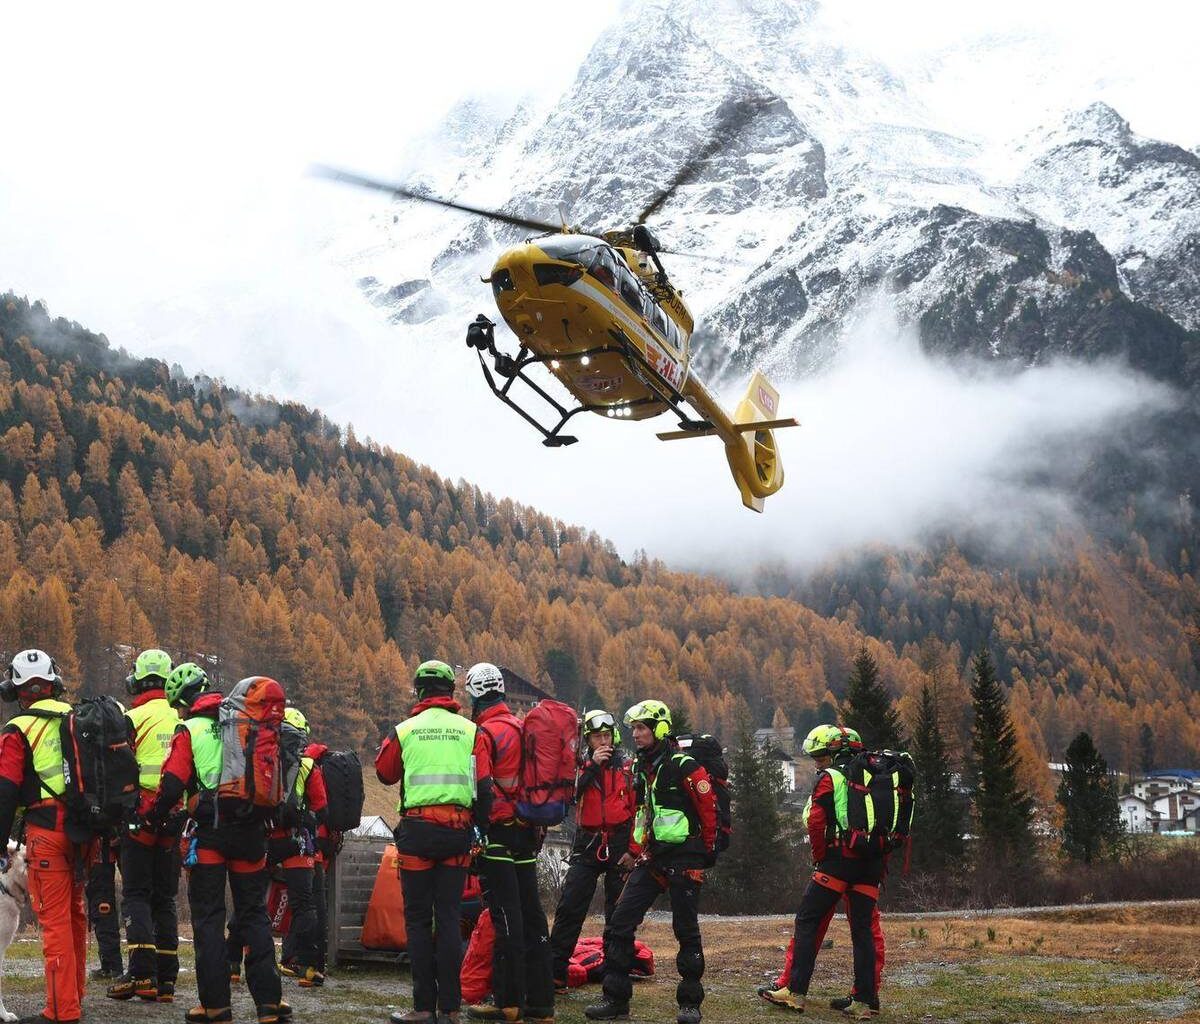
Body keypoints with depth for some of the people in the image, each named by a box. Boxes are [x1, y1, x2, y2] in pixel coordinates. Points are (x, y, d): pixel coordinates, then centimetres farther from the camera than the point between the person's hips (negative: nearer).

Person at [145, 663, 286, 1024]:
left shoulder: (190, 731, -3)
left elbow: (172, 785, -9)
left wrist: (150, 812, 8)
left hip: (209, 832, -4)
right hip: (250, 831, 4)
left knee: (208, 917, 5)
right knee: (254, 915, 10)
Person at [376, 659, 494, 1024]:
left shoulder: (405, 730, 0)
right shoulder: (471, 731, 3)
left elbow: (385, 774, 15)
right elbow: (484, 786, -2)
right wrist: (479, 828, 7)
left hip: (417, 830, -2)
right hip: (458, 830, 2)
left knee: (418, 919, 5)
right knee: (449, 918, 7)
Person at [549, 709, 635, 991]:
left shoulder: (627, 767, 4)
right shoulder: (580, 765, 7)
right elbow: (568, 796, -12)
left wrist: (633, 848, -1)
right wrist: (592, 767, -17)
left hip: (619, 843, 0)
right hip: (587, 844, 0)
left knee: (619, 912, 4)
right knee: (569, 908, -6)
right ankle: (555, 972, -4)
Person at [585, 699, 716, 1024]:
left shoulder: (684, 767, -12)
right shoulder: (642, 769, 13)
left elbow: (710, 809, -9)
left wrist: (707, 854, -2)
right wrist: (634, 851, 19)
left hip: (683, 860, -7)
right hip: (651, 860, 7)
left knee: (686, 932, 1)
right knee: (619, 925, 0)